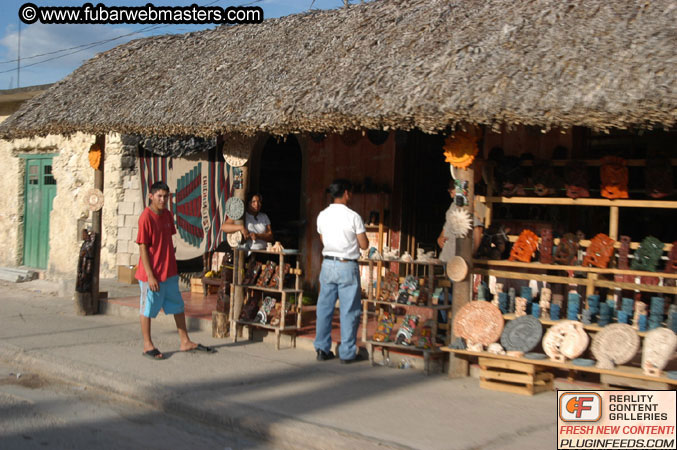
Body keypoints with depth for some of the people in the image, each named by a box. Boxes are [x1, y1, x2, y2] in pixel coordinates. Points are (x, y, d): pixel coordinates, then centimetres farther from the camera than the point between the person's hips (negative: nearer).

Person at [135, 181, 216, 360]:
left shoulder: (167, 215, 6)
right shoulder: (146, 217, -16)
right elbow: (143, 248, -17)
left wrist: (173, 265, 15)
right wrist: (150, 275, -19)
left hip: (170, 271, 8)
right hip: (152, 273, -8)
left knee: (178, 306, 14)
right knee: (148, 309, 5)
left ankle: (185, 342, 25)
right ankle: (148, 346, 17)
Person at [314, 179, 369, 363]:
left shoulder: (322, 215, 3)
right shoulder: (353, 217, -12)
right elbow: (364, 245, -7)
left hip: (327, 264, 5)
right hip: (347, 266, -5)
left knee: (324, 307, 11)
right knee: (349, 310, 3)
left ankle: (322, 349, 16)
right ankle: (347, 353, 7)